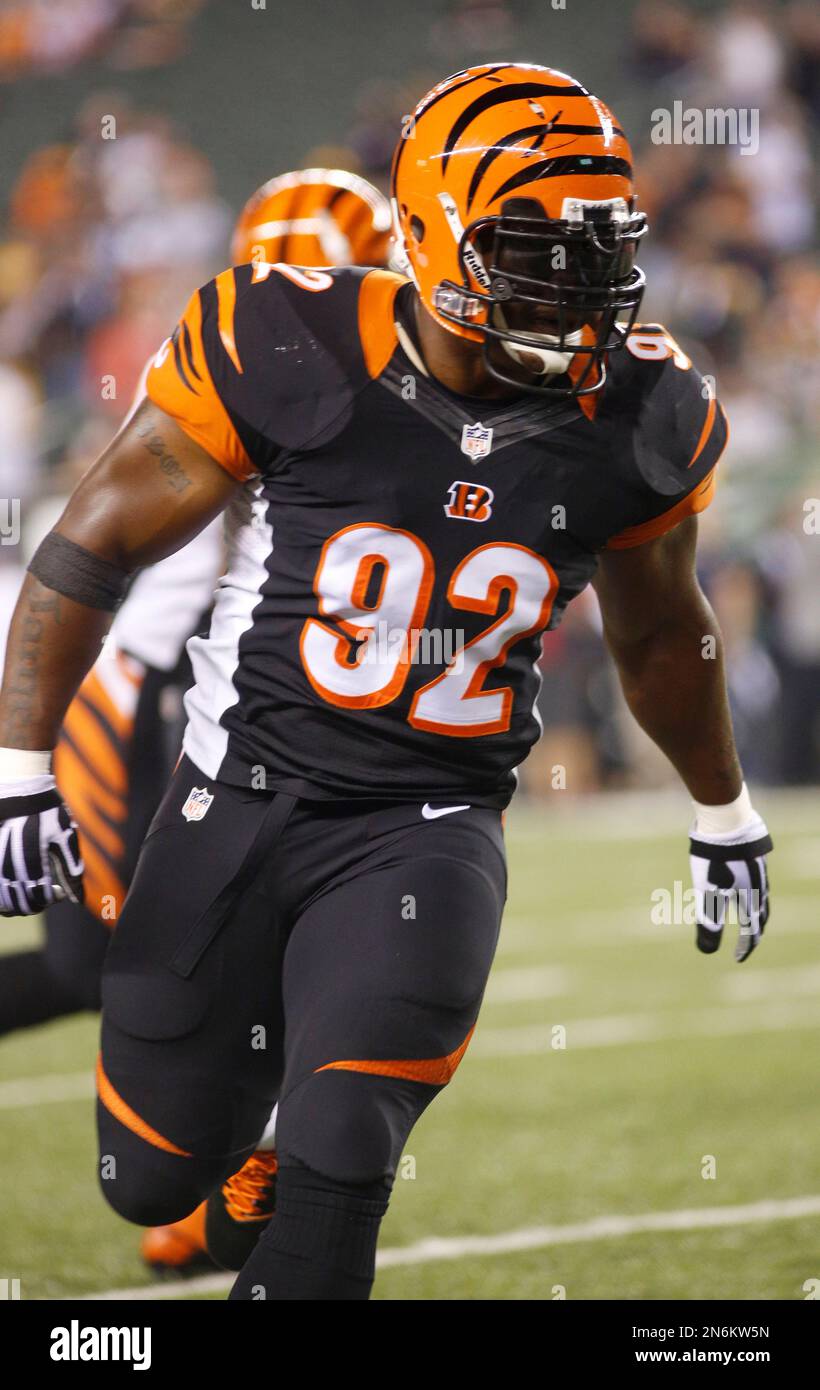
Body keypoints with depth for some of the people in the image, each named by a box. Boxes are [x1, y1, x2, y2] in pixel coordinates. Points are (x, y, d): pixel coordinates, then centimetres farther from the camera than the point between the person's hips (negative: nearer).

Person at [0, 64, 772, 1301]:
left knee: (336, 1177, -17)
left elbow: (659, 633, 15)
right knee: (155, 1183, 9)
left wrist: (726, 819, 27)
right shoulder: (290, 358, -15)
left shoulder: (634, 424, -5)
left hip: (430, 827, 1)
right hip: (241, 800, -1)